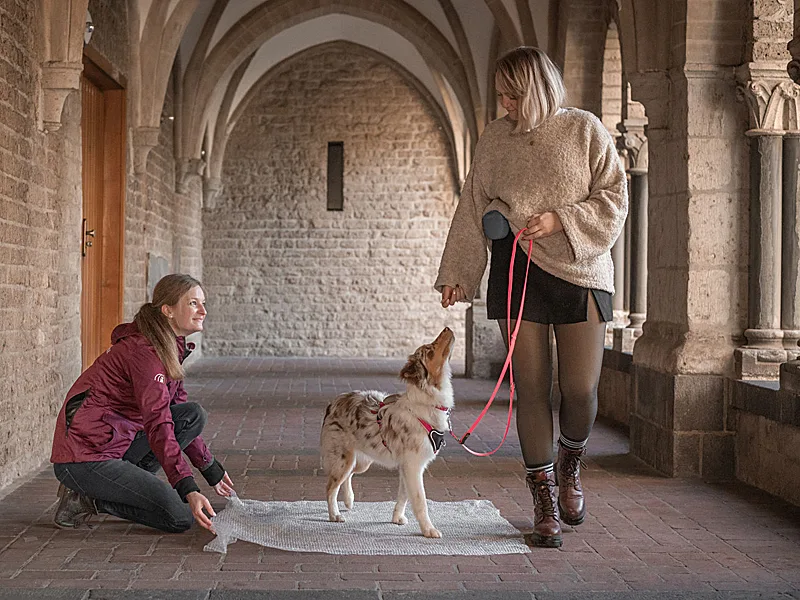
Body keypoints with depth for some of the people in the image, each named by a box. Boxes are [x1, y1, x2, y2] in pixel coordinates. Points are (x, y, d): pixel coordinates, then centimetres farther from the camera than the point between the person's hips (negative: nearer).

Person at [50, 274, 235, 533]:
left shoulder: (171, 349, 12)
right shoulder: (144, 351, -19)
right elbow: (158, 424, -27)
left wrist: (211, 470, 21)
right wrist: (189, 490, -35)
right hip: (84, 461, -10)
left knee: (194, 414, 2)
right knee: (180, 517, -14)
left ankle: (128, 481, 3)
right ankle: (87, 499, -2)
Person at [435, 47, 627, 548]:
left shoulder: (585, 130, 0)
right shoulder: (496, 138, 8)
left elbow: (613, 200, 0)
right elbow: (473, 207, 12)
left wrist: (560, 220, -14)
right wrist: (456, 274, 7)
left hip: (580, 270, -2)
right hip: (517, 271, 2)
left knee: (580, 389, -6)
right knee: (532, 388, -1)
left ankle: (569, 467, 27)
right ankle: (545, 501, 11)